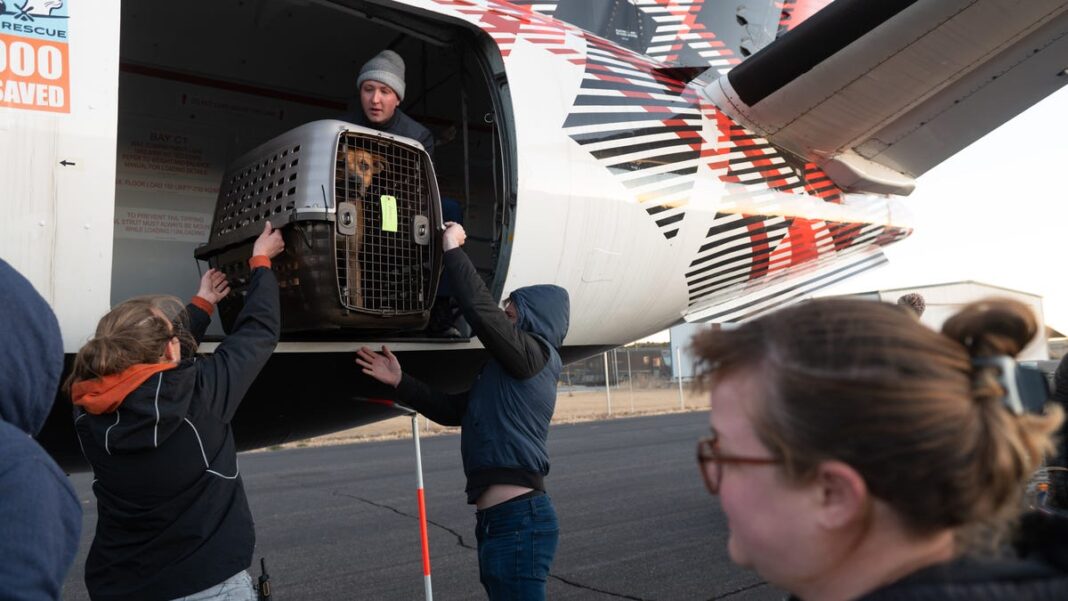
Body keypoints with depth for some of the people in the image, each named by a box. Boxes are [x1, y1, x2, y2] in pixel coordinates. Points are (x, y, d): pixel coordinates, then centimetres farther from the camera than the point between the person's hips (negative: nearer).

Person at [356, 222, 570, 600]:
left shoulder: (533, 356, -8)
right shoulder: (504, 372, 20)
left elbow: (480, 310, -20)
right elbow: (451, 410, 19)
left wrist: (453, 249, -10)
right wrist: (400, 382, 12)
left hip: (518, 518, -10)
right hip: (501, 518, 10)